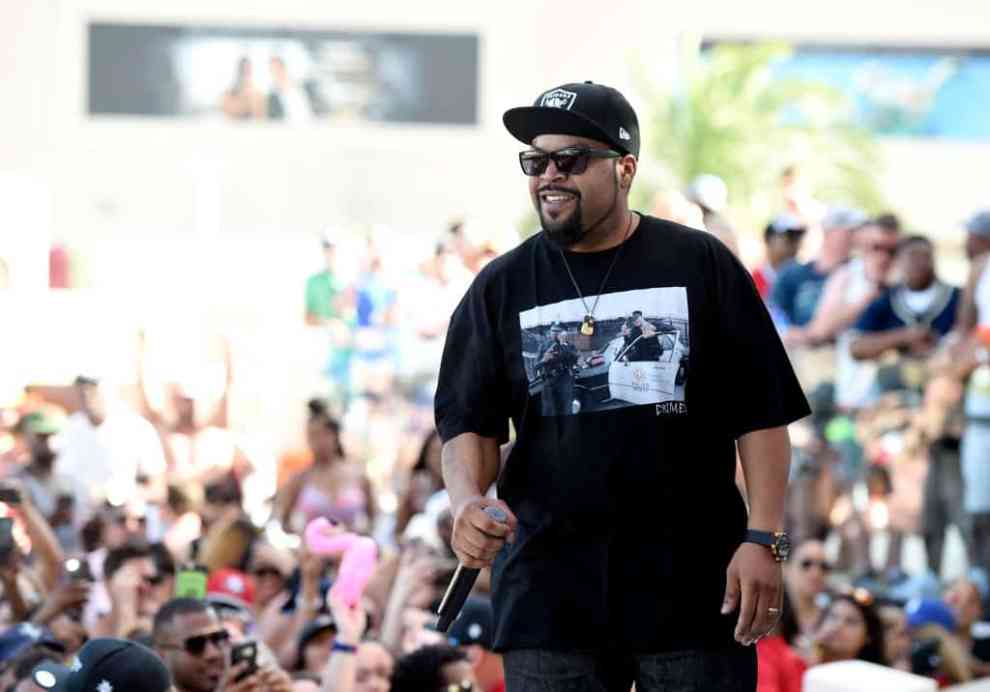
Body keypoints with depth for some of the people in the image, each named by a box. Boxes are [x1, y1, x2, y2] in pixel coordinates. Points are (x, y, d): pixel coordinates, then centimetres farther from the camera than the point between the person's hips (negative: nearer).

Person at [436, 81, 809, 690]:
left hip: (693, 588, -2)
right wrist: (469, 502, -14)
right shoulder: (503, 289, 9)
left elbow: (761, 415, 2)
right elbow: (470, 423, 8)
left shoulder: (700, 266, 4)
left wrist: (764, 539, -7)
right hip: (549, 590, 2)